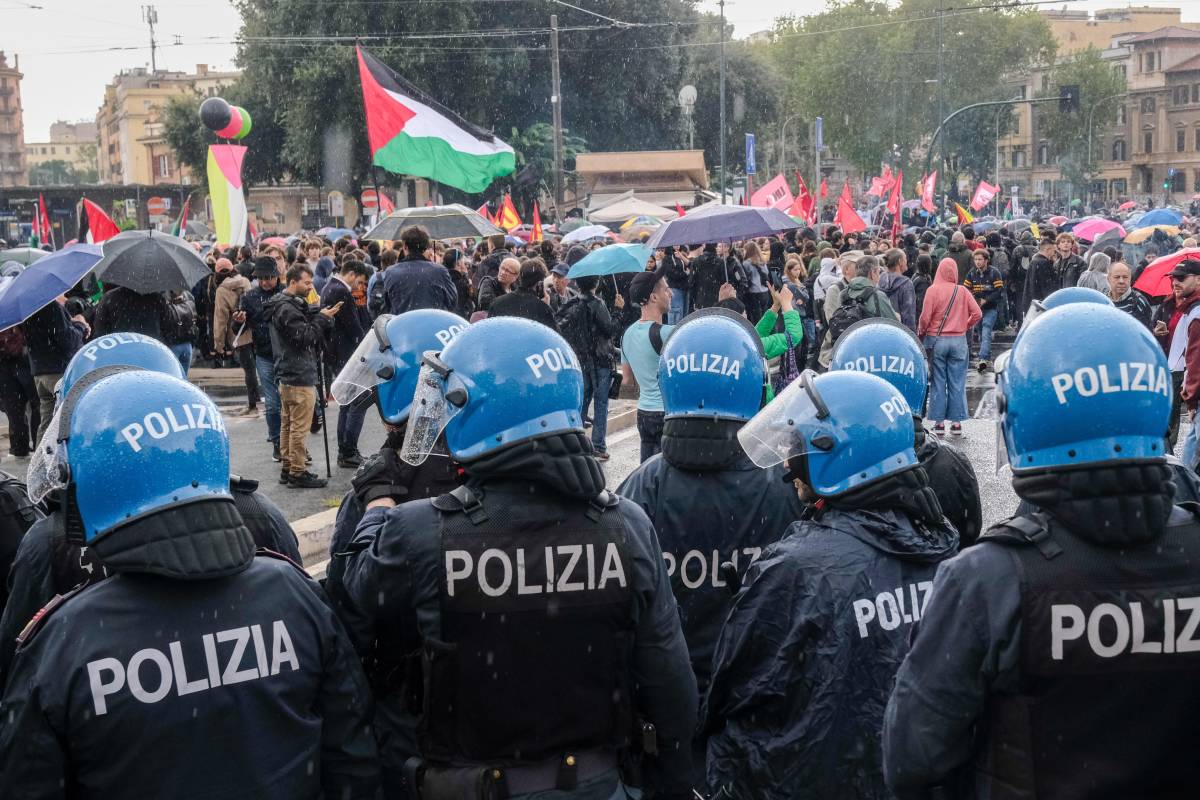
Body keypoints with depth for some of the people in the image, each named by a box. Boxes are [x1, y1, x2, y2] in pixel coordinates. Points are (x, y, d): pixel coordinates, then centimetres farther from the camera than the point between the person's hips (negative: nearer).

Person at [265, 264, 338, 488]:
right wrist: (322, 318, -15)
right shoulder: (288, 309, -18)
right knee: (300, 427, -6)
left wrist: (320, 316, 4)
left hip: (286, 375, 11)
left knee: (287, 424, 16)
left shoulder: (281, 305, 15)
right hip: (299, 377, -11)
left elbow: (306, 330, 18)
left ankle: (287, 468, 24)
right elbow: (305, 337, -22)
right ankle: (298, 473, -2)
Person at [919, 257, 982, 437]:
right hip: (958, 341, 2)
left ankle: (939, 422, 6)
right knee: (957, 383, 7)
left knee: (938, 382, 5)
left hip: (936, 340, -2)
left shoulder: (933, 290, -9)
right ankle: (956, 422, 9)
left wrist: (920, 334, 6)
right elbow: (977, 314, -3)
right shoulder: (962, 291, -2)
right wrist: (966, 327, 13)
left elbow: (925, 317, -10)